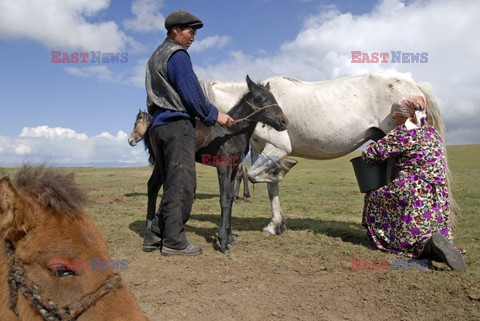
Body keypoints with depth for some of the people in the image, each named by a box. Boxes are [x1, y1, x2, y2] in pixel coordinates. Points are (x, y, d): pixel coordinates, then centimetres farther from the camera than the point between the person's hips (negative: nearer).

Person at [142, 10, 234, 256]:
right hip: (178, 124, -10)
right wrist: (214, 115, -1)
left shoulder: (157, 56, 24)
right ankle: (174, 242, -1)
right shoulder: (177, 55, -6)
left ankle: (155, 235, 15)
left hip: (160, 124, 10)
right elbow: (191, 93, -12)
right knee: (182, 185, -6)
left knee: (172, 185, 13)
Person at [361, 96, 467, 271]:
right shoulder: (433, 133, 16)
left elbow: (372, 153, -10)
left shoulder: (403, 133, -10)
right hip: (438, 202, 9)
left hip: (411, 193, -8)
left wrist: (366, 152, 16)